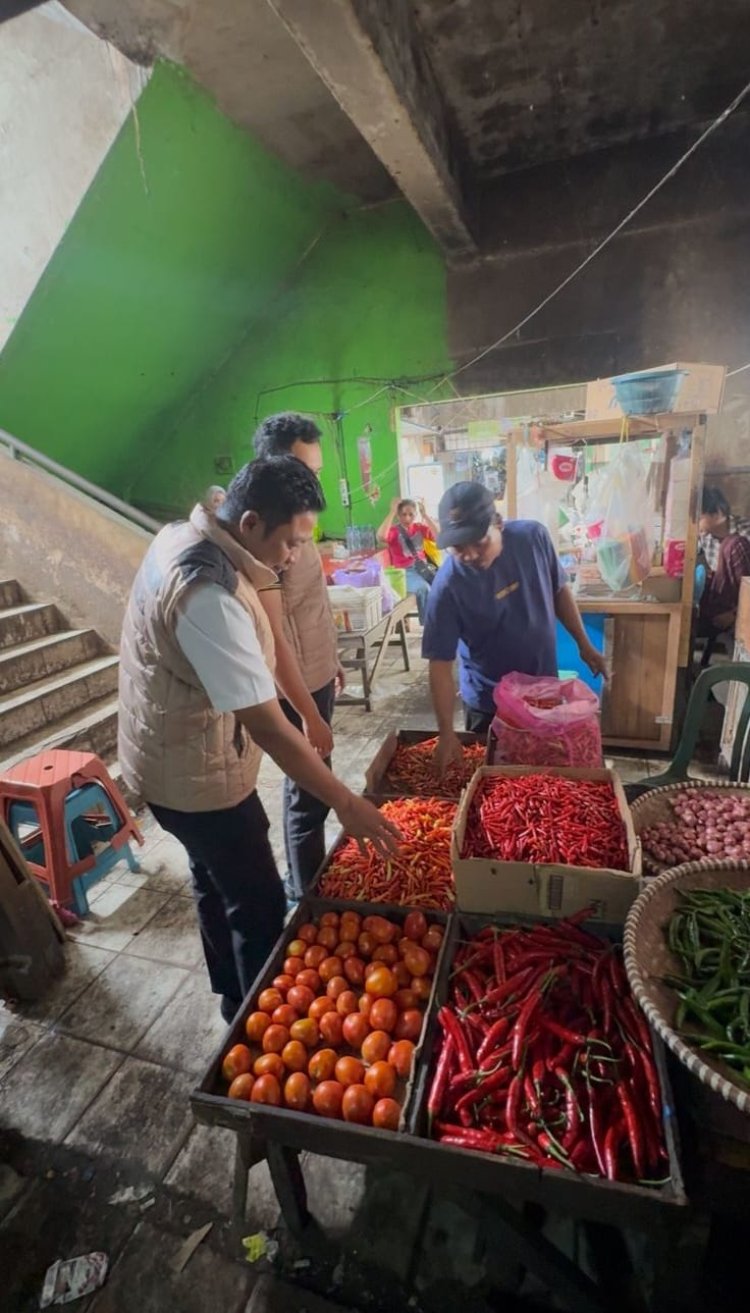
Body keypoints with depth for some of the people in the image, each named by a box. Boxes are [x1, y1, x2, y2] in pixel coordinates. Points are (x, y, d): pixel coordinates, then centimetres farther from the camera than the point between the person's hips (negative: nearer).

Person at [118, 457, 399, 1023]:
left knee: (218, 881, 27)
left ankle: (234, 996, 50)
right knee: (259, 904, 9)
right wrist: (347, 803, -26)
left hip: (176, 754, 10)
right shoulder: (208, 596, -34)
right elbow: (267, 726, -33)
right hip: (196, 773, -10)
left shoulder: (181, 536, -3)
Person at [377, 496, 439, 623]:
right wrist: (392, 512, -17)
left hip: (423, 567, 4)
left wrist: (424, 514, -5)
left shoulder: (419, 527, 12)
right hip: (404, 572, -4)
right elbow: (381, 537, -24)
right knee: (423, 588, -34)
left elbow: (439, 537, -3)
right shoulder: (393, 530, 0)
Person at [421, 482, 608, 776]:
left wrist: (584, 645, 7)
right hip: (489, 702, -3)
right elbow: (440, 664, -22)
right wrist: (446, 732, -24)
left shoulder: (533, 537, -16)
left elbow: (559, 591, 2)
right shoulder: (448, 586, -26)